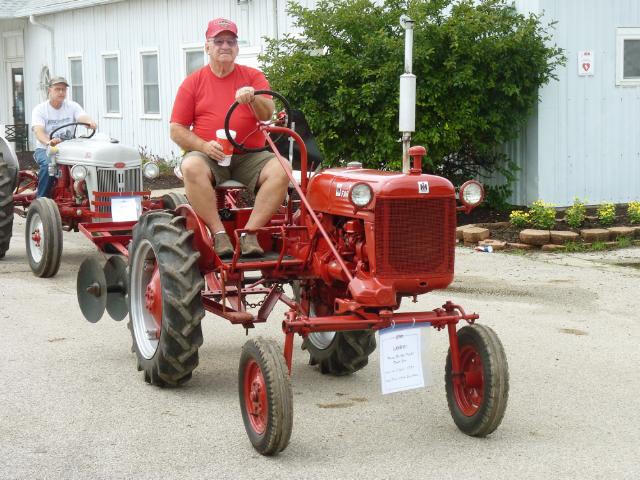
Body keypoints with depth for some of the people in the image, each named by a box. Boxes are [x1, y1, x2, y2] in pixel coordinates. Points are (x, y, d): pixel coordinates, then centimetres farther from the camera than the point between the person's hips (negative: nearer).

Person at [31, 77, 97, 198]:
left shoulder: (72, 106, 3)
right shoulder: (39, 109, -5)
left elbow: (83, 117, -16)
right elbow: (39, 131, -21)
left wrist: (90, 122, -43)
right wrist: (49, 142, -44)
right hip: (45, 148, -2)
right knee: (48, 164, -35)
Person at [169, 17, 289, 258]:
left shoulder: (253, 77, 10)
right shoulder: (193, 82, 9)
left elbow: (267, 115, -4)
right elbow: (177, 130, 5)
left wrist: (253, 98, -27)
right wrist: (204, 146, -14)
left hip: (249, 156, 1)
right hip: (209, 157, -1)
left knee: (281, 169, -29)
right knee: (191, 167, -35)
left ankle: (250, 232, -28)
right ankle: (219, 233, -31)